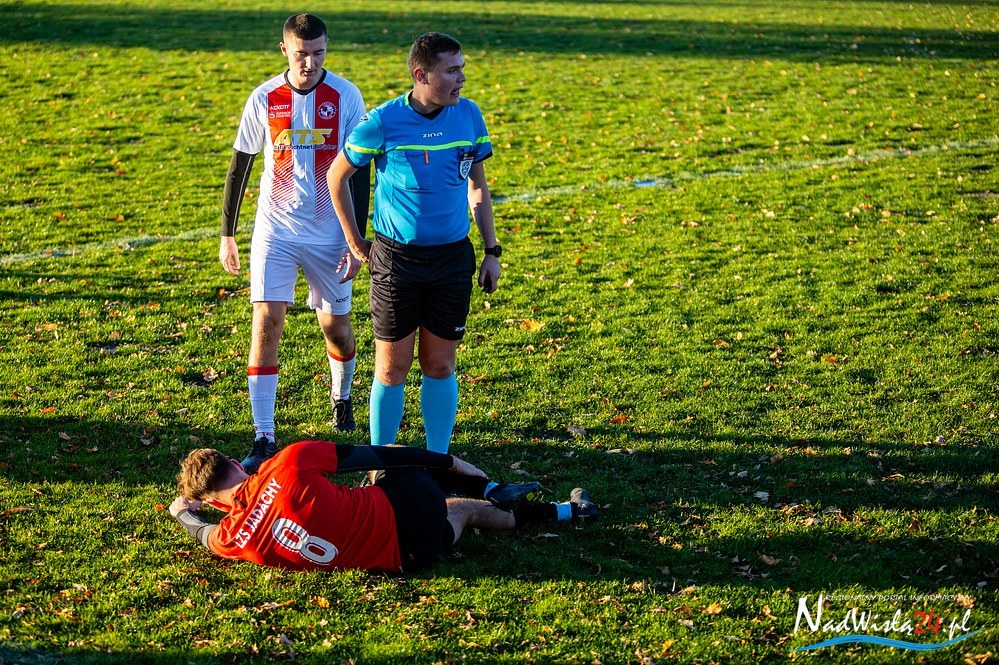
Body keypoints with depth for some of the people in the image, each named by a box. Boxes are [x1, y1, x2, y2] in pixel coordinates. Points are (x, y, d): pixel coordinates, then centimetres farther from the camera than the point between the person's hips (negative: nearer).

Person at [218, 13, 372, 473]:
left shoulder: (345, 97, -6)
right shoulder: (264, 99, -3)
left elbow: (358, 171, -3)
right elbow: (239, 165, 6)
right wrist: (227, 235, 6)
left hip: (329, 233, 0)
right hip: (275, 230, 0)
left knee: (336, 325, 10)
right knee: (266, 324, -10)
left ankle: (342, 397, 42)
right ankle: (264, 438, -7)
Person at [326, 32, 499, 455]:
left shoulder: (469, 116, -1)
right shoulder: (382, 123, -12)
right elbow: (336, 176, 2)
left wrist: (491, 250, 9)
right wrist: (356, 245, 5)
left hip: (453, 257, 3)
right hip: (396, 258, -3)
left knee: (440, 365, 9)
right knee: (392, 367, 3)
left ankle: (437, 460, 22)